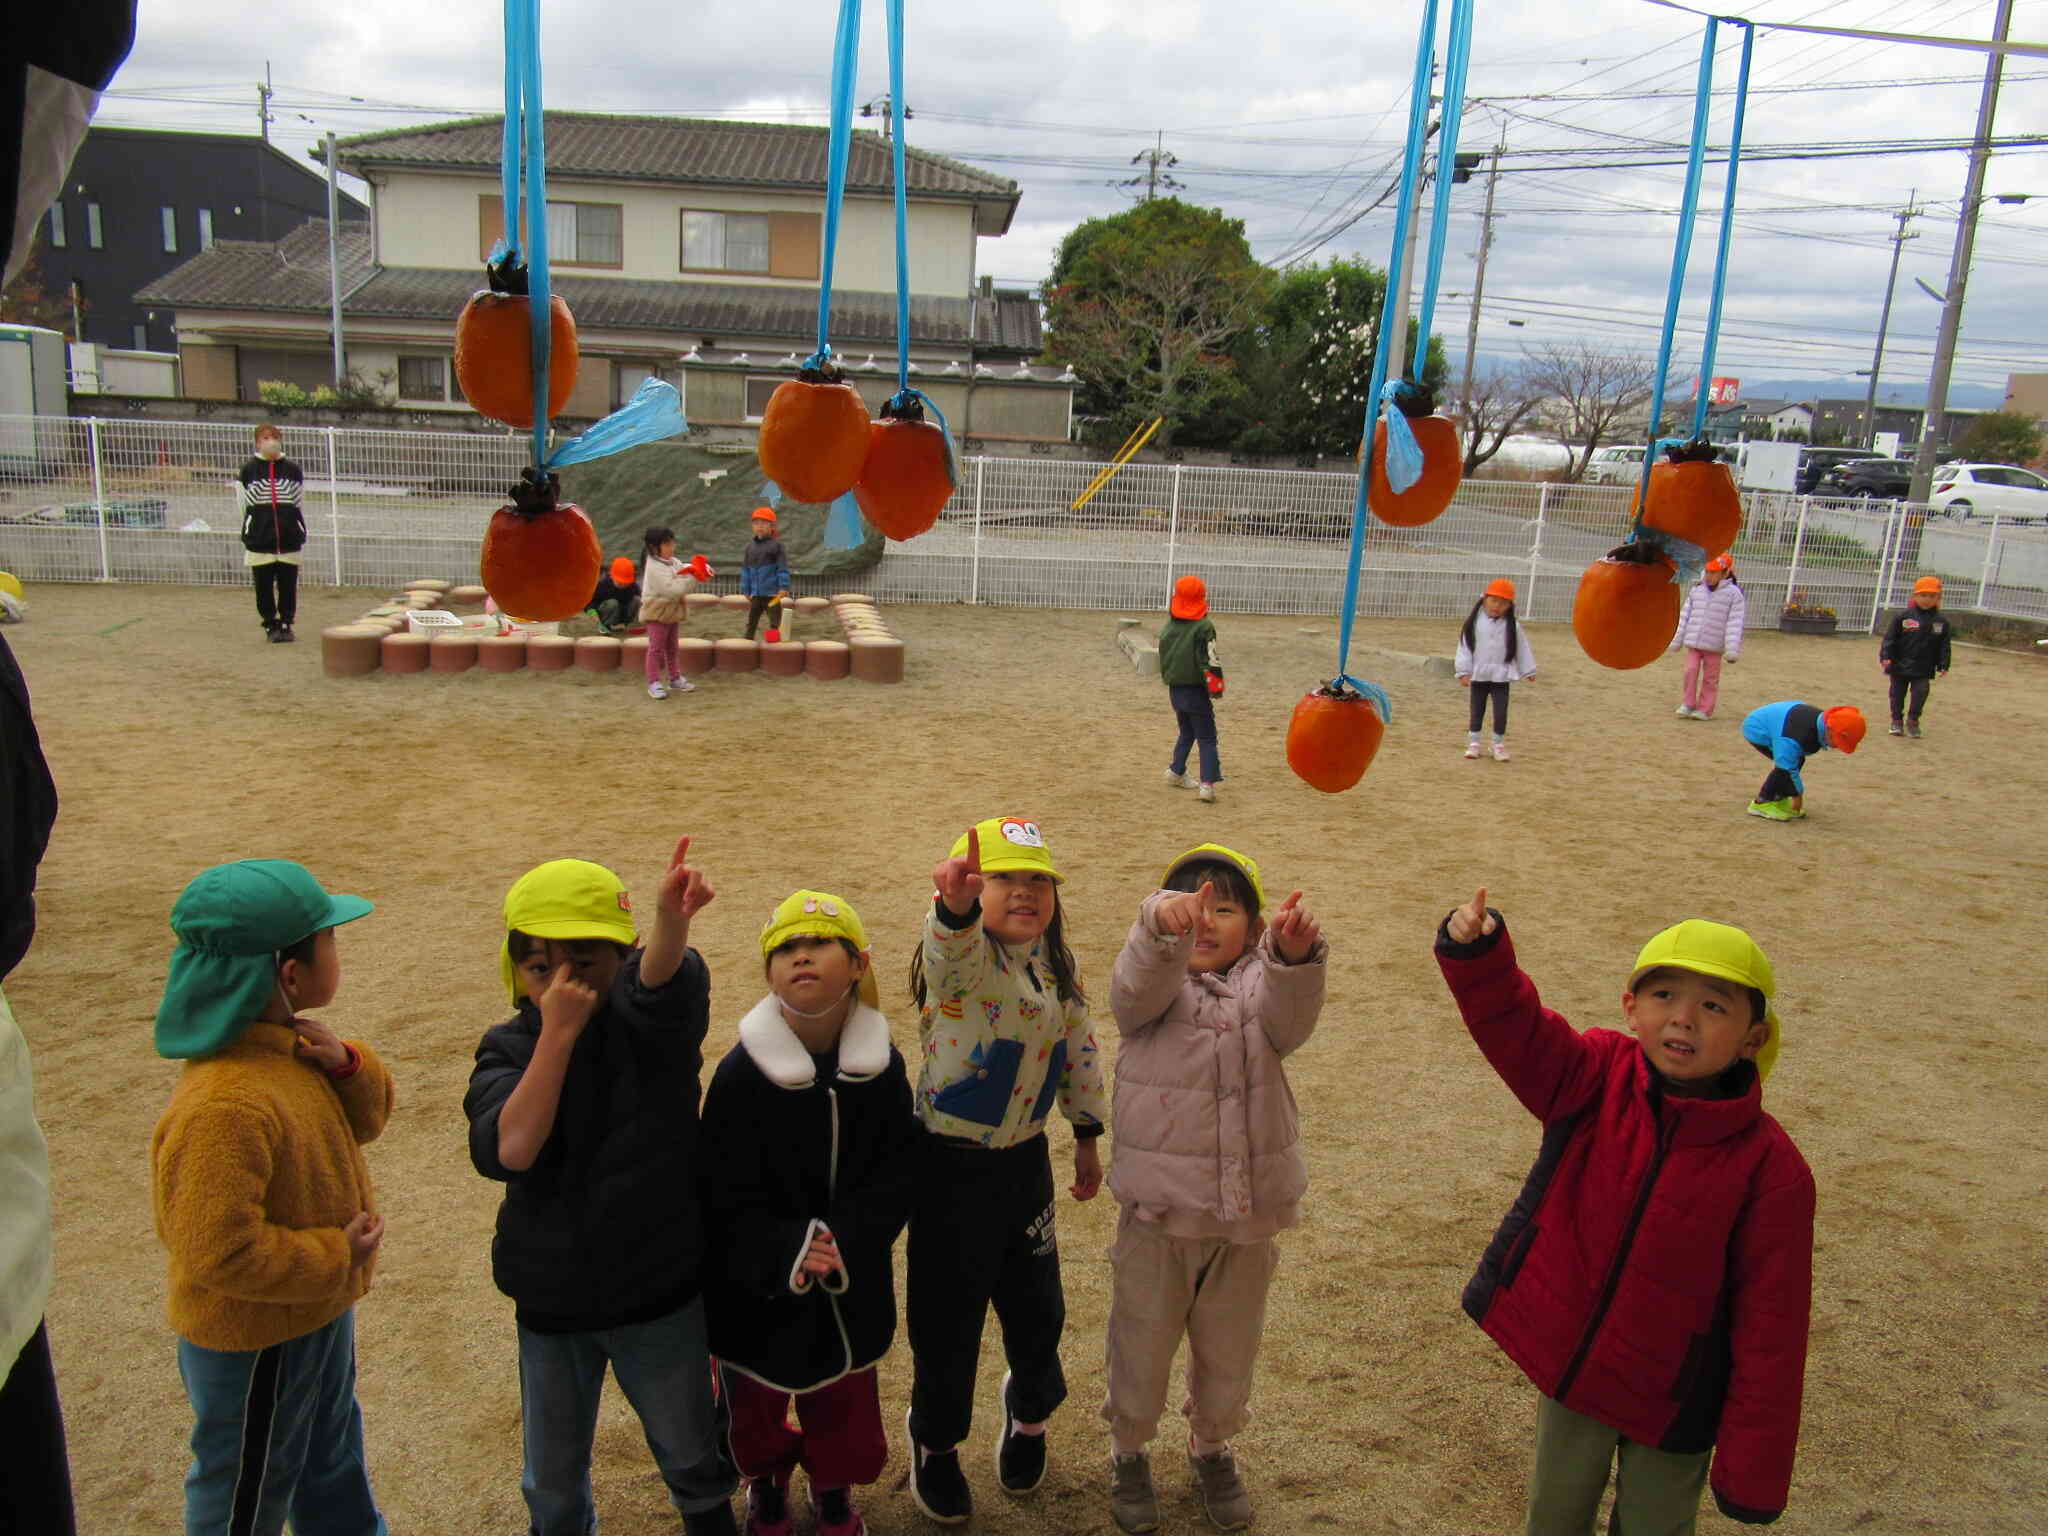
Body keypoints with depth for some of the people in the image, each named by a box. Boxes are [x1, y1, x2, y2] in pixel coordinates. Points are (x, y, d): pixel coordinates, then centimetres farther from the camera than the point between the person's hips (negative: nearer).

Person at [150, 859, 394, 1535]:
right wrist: (334, 1258, -22)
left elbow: (363, 1121, 4)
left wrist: (346, 1066, -16)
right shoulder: (226, 1106, -36)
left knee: (331, 1461, 30)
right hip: (257, 1342, -9)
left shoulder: (287, 1046, -7)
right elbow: (219, 1250, -34)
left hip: (315, 1310, 9)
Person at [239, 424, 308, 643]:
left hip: (289, 538, 1)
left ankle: (286, 624, 14)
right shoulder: (249, 471, 4)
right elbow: (245, 506, 8)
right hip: (260, 540, -1)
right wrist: (247, 536, 6)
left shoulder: (293, 470, 8)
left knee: (288, 584, 3)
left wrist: (301, 534, 9)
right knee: (264, 586, 3)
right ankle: (271, 625, 14)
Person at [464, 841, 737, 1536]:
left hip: (661, 1294, -1)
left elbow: (662, 979, -41)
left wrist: (671, 920, -63)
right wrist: (558, 1033, -31)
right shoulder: (508, 1050, -10)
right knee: (552, 1478, 23)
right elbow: (509, 1150, -27)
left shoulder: (650, 1024, -16)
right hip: (550, 1294, 2)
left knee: (688, 1448, 22)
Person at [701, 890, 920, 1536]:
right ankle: (766, 1484, 52)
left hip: (852, 1284, 2)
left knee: (845, 1404, 17)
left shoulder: (882, 1066, -9)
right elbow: (727, 1198, -17)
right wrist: (786, 1254, -30)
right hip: (759, 1289, -2)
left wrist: (845, 1242, -22)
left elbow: (896, 1172, -8)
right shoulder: (741, 1073, -19)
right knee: (756, 1407, 19)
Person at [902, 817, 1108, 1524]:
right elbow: (952, 943, -46)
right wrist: (955, 903, -69)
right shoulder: (962, 955, -20)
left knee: (1035, 1304, 18)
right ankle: (936, 1442, 35)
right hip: (951, 1167, -5)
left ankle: (1029, 1412, 48)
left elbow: (1079, 1047, 13)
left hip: (1025, 1160, 5)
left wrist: (1087, 1135, 15)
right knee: (948, 1314, 8)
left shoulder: (1058, 962, 0)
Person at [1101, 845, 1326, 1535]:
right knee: (1141, 1347, 15)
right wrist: (1162, 922, -56)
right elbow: (1139, 984, -33)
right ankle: (1129, 1452, 43)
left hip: (1246, 1217, 2)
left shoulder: (1261, 984, -3)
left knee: (1229, 1351, 21)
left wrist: (1295, 955, -50)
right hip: (1157, 1212, -2)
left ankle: (1212, 1449, 48)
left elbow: (1288, 1022, -26)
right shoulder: (1154, 984, -8)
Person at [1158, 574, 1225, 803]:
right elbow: (1209, 661, -18)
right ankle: (1207, 783, -11)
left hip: (1174, 689, 6)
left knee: (1186, 732, 25)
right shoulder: (1203, 627, -15)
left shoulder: (1167, 626, 5)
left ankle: (1176, 772, 34)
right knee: (1206, 738, -1)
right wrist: (1216, 689, -11)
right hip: (1196, 690, -6)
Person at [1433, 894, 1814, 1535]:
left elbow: (1769, 1332, -15)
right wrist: (1475, 952, -50)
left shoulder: (1770, 1168, -20)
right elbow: (1512, 1024, -28)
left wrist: (1752, 1473, -11)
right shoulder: (1597, 1080, -13)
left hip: (1671, 1402, -2)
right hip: (1568, 1362, 2)